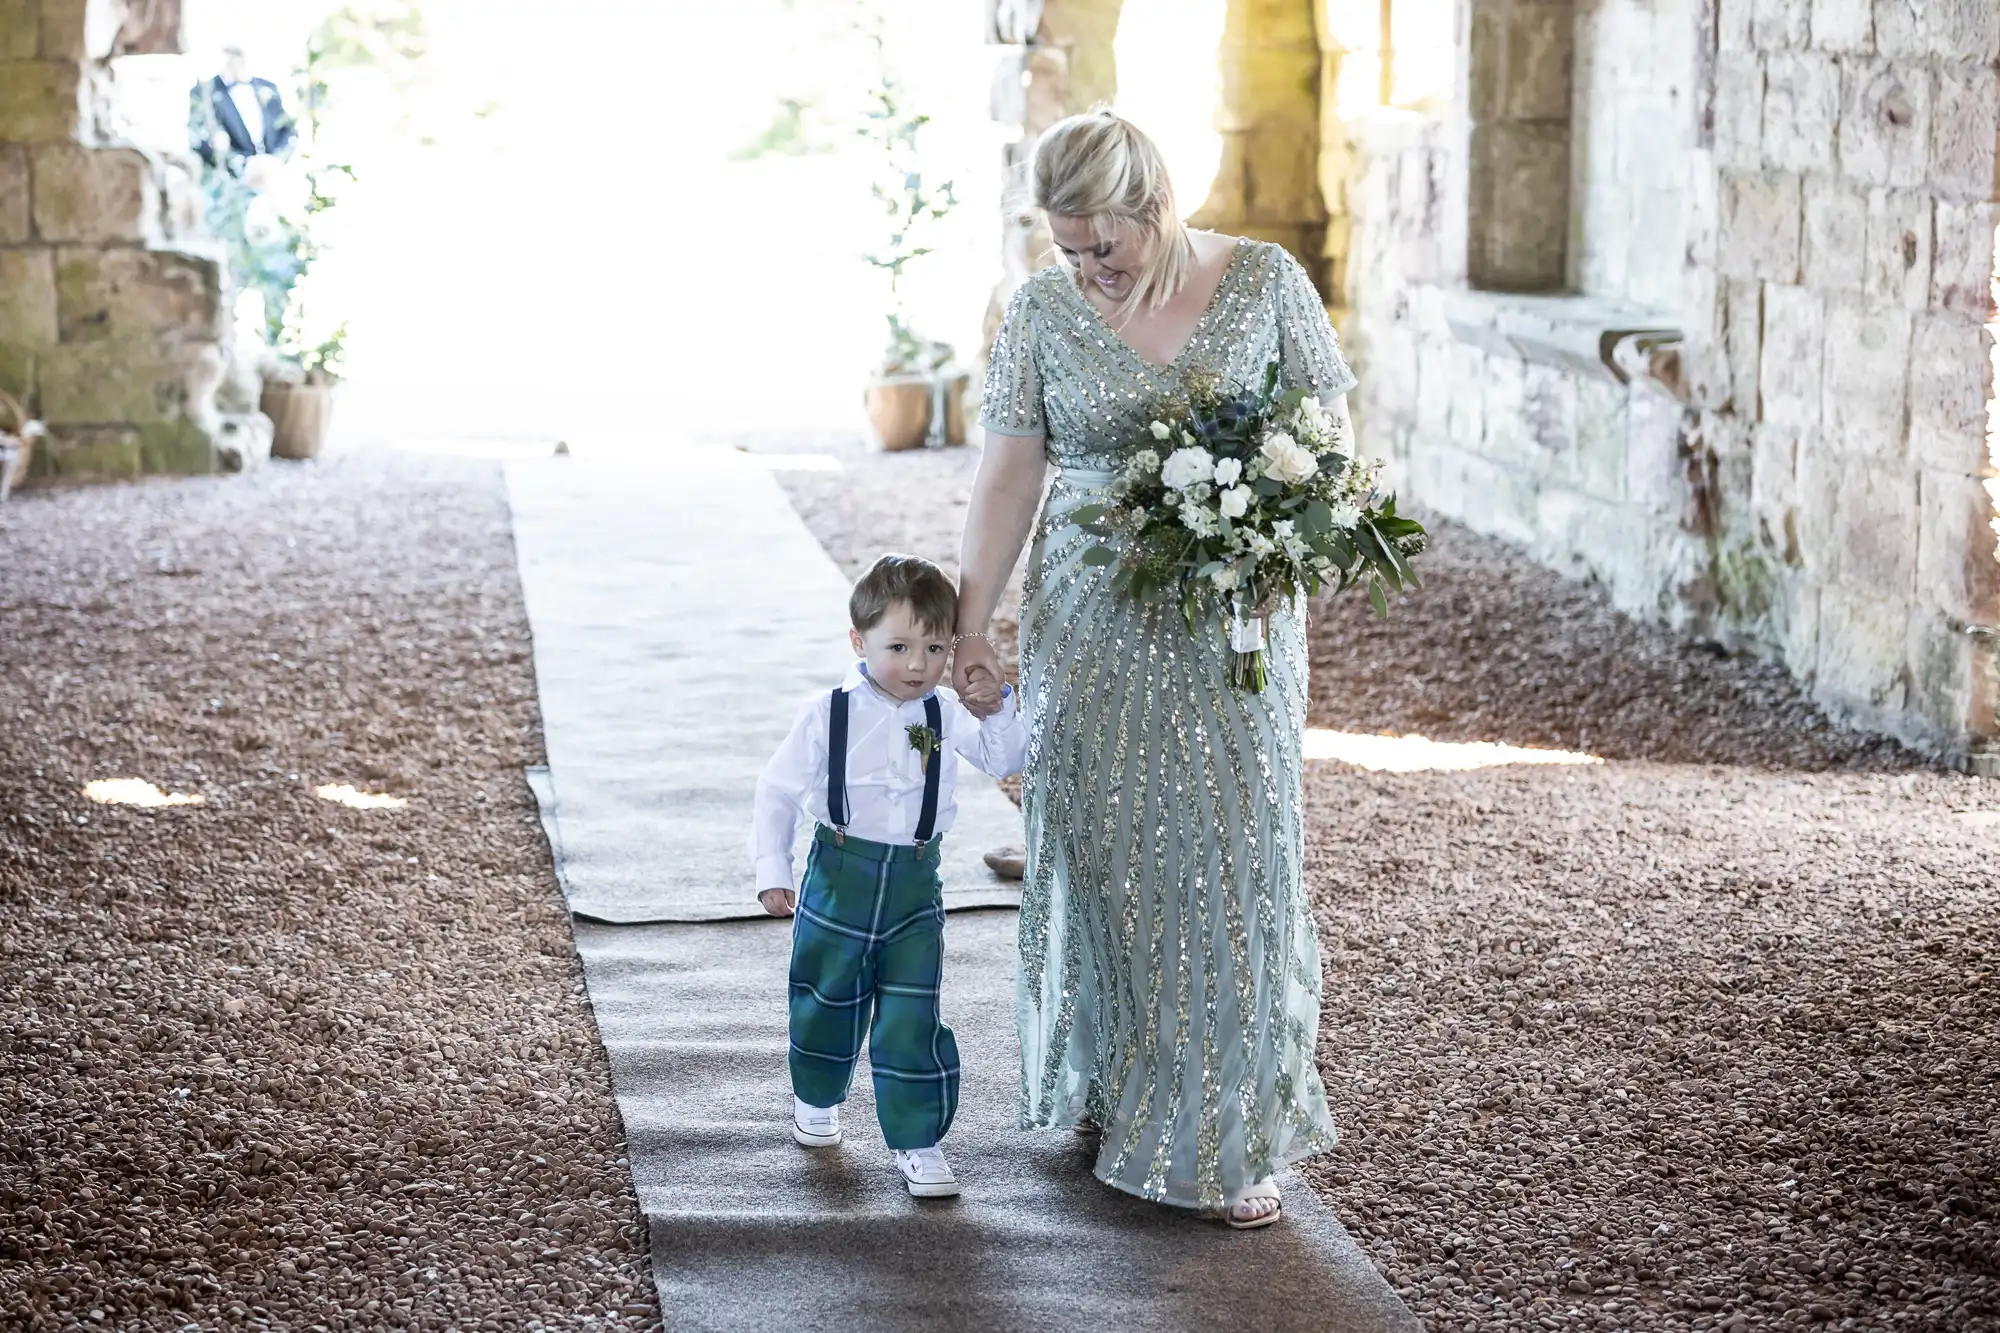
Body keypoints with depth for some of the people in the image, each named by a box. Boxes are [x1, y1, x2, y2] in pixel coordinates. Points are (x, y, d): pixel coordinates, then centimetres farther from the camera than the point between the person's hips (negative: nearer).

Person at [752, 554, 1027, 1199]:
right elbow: (779, 790, -3)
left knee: (912, 1018, -4)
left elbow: (1004, 760, 7)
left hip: (915, 885, 1)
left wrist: (997, 709, -12)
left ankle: (917, 1140, 6)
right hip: (840, 877, -1)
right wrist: (772, 870, -7)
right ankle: (817, 1098, 44)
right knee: (828, 1001, 16)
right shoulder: (828, 714, -11)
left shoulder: (945, 714, -3)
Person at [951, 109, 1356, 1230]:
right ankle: (1103, 1087, 27)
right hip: (1093, 624, 2)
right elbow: (1010, 476, 1)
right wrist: (971, 625, -2)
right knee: (1096, 850, 8)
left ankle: (1232, 1142, 7)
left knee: (1232, 855, -1)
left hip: (1234, 623, -1)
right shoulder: (1043, 310, -1)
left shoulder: (1265, 282, -5)